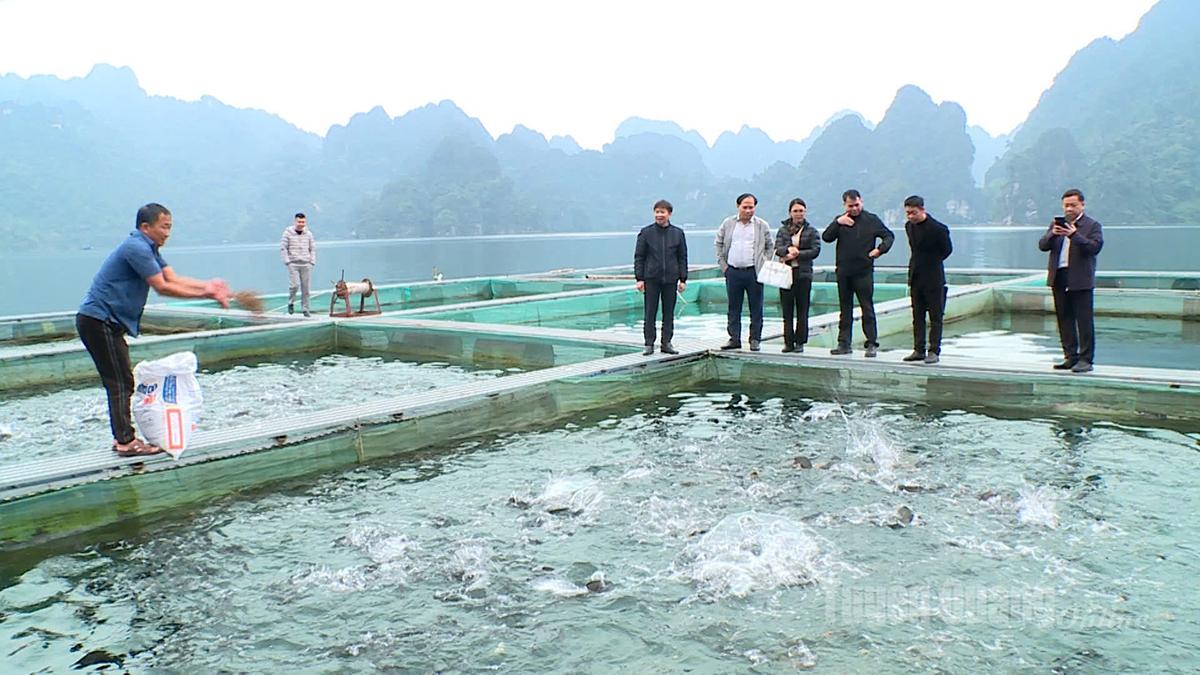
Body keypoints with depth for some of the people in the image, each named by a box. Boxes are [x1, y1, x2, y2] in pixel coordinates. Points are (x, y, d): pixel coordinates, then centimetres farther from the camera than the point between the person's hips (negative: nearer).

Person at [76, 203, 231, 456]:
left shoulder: (148, 249, 14)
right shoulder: (136, 248, -18)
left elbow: (173, 278, 6)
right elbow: (162, 287, -19)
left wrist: (207, 286, -7)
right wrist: (203, 294, -16)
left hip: (108, 322, 11)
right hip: (98, 320, -11)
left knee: (121, 381, 14)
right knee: (120, 381, -8)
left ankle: (122, 436, 21)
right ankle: (125, 442, -4)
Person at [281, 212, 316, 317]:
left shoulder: (308, 233, 6)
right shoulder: (288, 233, -2)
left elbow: (313, 248, 13)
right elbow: (283, 248, -1)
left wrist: (312, 262, 3)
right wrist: (287, 262, -8)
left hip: (306, 265, 2)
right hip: (293, 264, -2)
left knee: (305, 287, 1)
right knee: (294, 285, -13)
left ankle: (305, 309, 9)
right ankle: (291, 303, 12)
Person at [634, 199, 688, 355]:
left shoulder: (678, 233, 6)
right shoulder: (646, 232, 1)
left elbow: (682, 258, 10)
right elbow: (639, 257, 2)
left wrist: (683, 279, 4)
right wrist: (639, 278, -4)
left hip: (671, 279, 2)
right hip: (651, 278, -2)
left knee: (669, 314, 6)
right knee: (650, 314, 0)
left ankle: (666, 343, 14)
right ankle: (649, 344, 5)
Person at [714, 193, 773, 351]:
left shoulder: (762, 225, 4)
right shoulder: (728, 224, 7)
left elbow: (769, 247, 12)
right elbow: (718, 244, 13)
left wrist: (764, 265, 1)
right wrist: (723, 265, 5)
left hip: (754, 272, -1)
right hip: (733, 272, 1)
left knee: (756, 308, 1)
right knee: (734, 308, 7)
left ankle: (755, 339, 9)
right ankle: (734, 339, 14)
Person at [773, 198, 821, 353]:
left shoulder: (811, 231, 5)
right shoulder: (783, 229, 10)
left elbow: (815, 250, -5)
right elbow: (777, 248, -2)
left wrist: (796, 255, -12)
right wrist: (788, 249, -23)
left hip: (803, 273, -2)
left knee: (802, 310, 1)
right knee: (787, 310, 2)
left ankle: (800, 342, 7)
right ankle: (788, 342, 7)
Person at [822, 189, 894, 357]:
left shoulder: (871, 220, 3)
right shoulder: (840, 221, 9)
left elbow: (889, 236, 8)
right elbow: (826, 238, -1)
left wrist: (880, 249, -9)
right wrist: (837, 223, -13)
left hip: (864, 272, -3)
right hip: (843, 272, 3)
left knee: (867, 309, -3)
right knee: (845, 309, 8)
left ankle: (872, 344, 1)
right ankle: (844, 343, 13)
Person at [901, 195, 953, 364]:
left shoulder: (938, 228, -14)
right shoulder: (909, 226, 6)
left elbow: (947, 250, -1)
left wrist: (932, 262, 6)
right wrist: (918, 263, 12)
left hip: (933, 278, -6)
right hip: (915, 277, 6)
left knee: (935, 316, 0)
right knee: (917, 317, 9)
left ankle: (934, 351, 3)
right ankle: (919, 350, 15)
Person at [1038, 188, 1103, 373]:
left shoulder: (1092, 225, 1)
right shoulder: (1056, 223, 14)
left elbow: (1095, 247, -13)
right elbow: (1042, 245, 6)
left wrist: (1074, 235, -23)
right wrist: (1052, 234, -13)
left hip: (1081, 280, -5)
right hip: (1059, 278, 5)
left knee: (1084, 320, -4)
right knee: (1064, 319, 9)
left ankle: (1086, 359, 0)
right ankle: (1070, 357, 16)